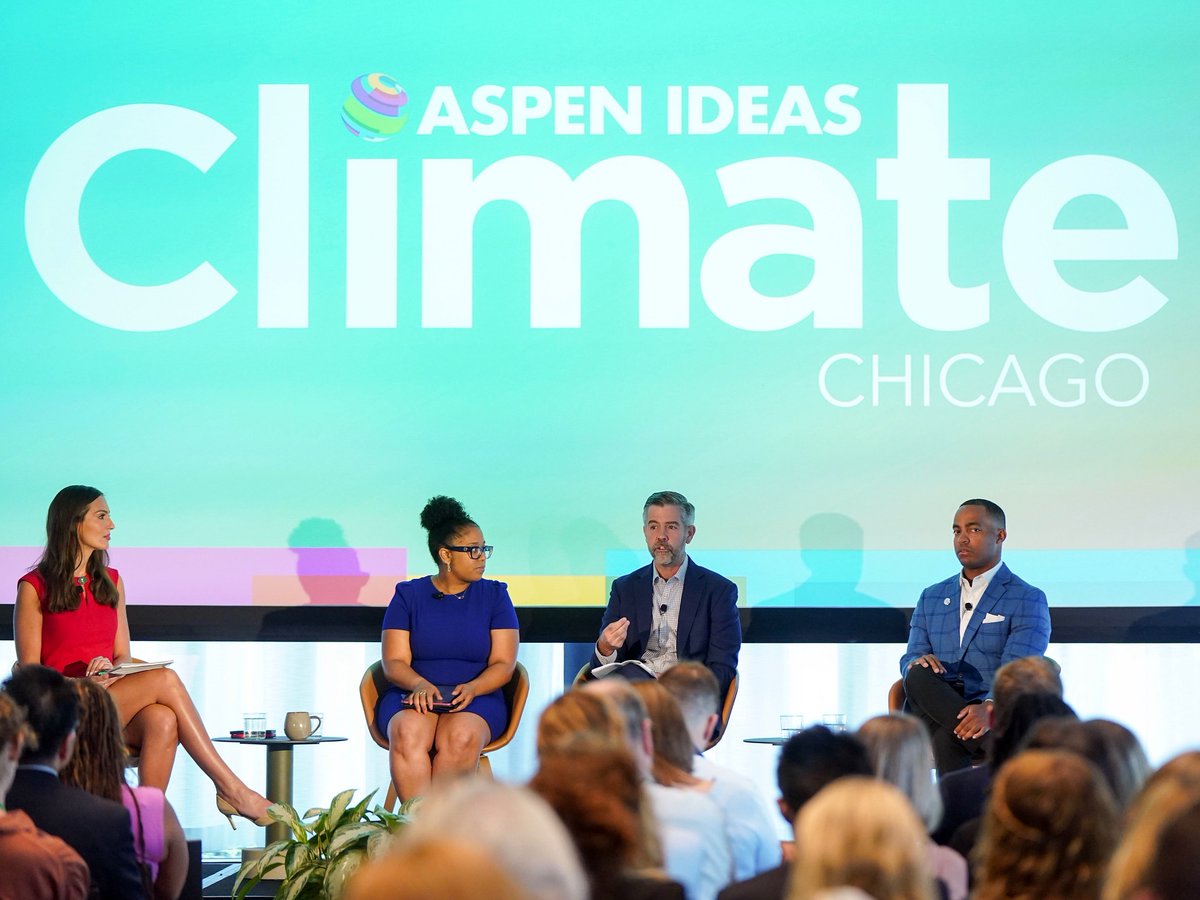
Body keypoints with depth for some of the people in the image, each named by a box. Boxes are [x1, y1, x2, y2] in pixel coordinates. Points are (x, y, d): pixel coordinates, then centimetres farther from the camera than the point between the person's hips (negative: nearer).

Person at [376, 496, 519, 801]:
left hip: (478, 697, 0)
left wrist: (472, 688, -18)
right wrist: (419, 684, -21)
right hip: (413, 696, 0)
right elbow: (394, 662, 1)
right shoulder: (409, 595, 9)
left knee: (461, 737, -36)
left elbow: (503, 664, 3)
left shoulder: (494, 595, 10)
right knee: (408, 733, -36)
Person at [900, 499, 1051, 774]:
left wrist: (990, 708, -35)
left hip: (997, 719, -5)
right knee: (919, 676, -32)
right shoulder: (932, 597, 22)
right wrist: (917, 665, -15)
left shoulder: (1028, 600, 3)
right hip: (933, 717, 5)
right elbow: (910, 659, 14)